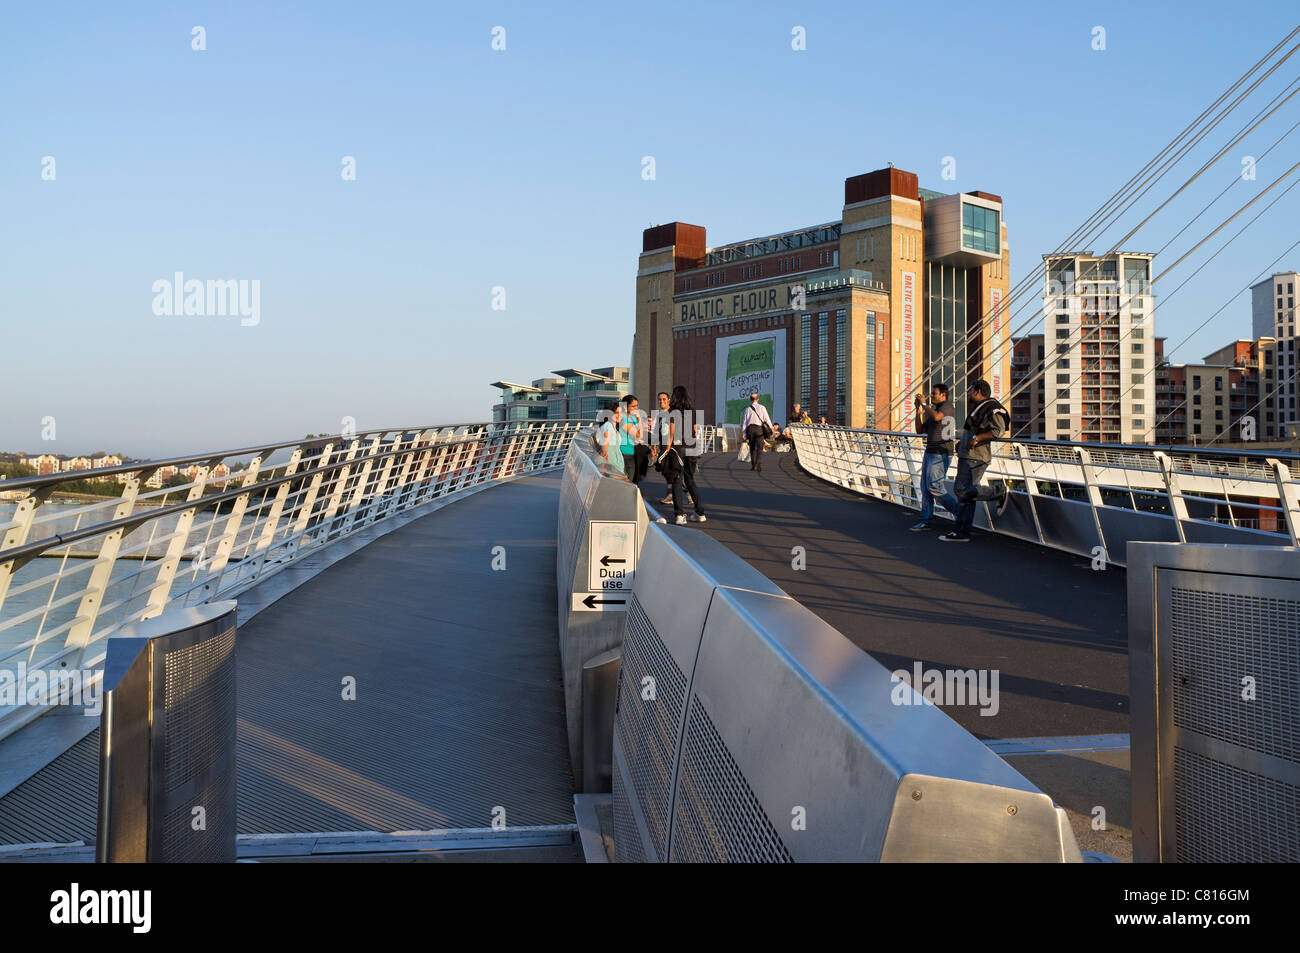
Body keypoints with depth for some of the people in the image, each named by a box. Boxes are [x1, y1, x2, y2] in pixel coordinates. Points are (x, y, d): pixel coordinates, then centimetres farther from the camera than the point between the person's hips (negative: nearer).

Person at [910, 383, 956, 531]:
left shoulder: (947, 405, -6)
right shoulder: (932, 410, 20)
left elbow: (937, 417, -27)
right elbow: (920, 430, 18)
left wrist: (924, 404, -14)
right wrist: (919, 410, 10)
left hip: (941, 454, -9)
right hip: (929, 452, 9)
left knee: (934, 486, -13)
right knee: (925, 487, 5)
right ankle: (925, 521, 7)